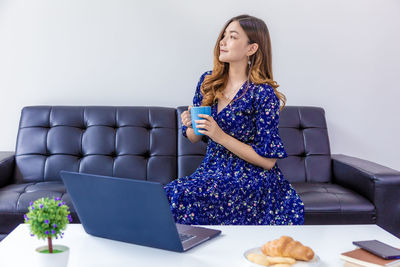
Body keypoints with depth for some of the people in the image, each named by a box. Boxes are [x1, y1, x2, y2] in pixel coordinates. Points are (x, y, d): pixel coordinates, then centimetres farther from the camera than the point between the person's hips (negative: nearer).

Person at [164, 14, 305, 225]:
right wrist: (191, 125, -8)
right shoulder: (208, 81, 5)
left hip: (250, 178, -5)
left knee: (181, 196, -27)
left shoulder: (263, 94, -13)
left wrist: (221, 137, -20)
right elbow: (194, 138, 15)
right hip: (212, 169, 6)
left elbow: (267, 160, -14)